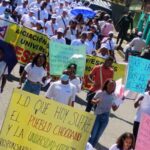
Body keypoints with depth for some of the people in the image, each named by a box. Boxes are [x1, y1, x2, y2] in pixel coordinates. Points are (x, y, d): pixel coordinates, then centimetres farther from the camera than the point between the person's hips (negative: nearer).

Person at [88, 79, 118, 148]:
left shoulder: (113, 96, 0)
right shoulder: (100, 93, -8)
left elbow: (114, 109, 8)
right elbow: (92, 101, 1)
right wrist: (95, 102, -21)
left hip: (105, 118, 3)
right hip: (97, 115, -3)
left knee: (97, 136, 8)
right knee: (93, 134, -6)